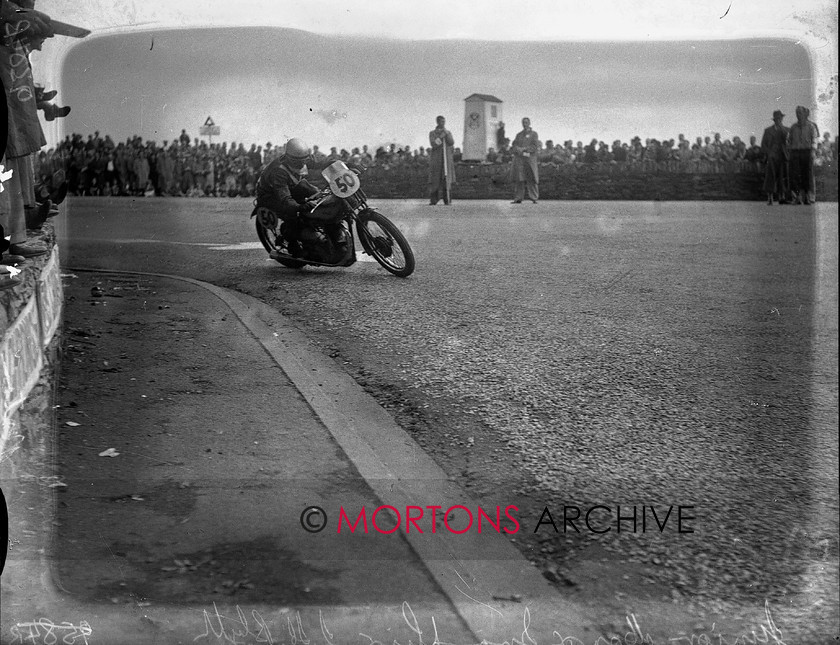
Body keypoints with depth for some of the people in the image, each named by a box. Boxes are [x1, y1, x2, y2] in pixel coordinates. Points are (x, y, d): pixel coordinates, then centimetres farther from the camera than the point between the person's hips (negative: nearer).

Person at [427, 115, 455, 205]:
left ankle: (447, 200, -4)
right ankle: (433, 200, -1)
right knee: (434, 179, -5)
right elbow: (433, 144, -10)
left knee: (447, 179, -5)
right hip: (436, 159, -1)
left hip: (447, 158, 1)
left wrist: (446, 133, -14)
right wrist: (441, 136, -18)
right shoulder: (432, 133, 5)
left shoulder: (448, 133, 11)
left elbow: (451, 143, -5)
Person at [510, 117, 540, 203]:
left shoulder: (533, 134, 8)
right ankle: (518, 198, -2)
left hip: (530, 159, -3)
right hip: (519, 160, 3)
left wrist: (524, 149, -11)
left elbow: (536, 147, -4)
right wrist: (516, 149, -9)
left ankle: (534, 198, -1)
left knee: (532, 179, -5)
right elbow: (513, 146, 15)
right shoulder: (519, 135, 19)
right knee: (520, 180, -2)